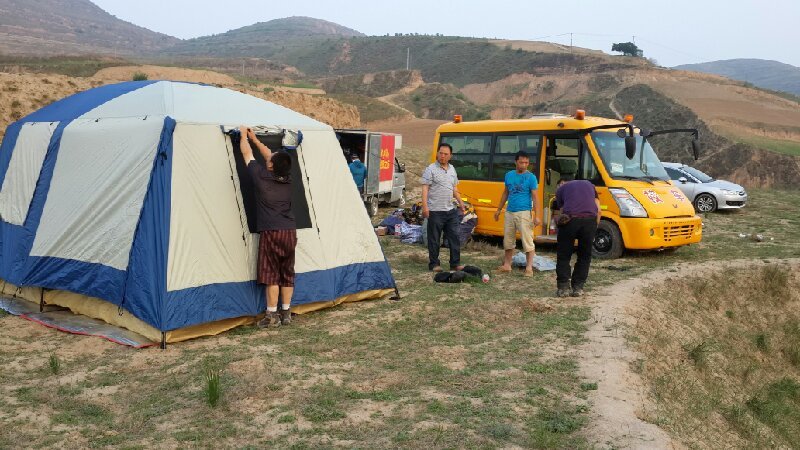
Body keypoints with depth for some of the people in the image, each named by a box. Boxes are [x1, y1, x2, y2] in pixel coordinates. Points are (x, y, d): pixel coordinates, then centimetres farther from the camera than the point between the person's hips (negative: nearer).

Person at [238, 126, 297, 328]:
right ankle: (286, 313, 18)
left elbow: (247, 154, 7)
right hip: (290, 232, 6)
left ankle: (272, 315, 4)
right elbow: (269, 155, 22)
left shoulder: (262, 177, -8)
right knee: (287, 273, 11)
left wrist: (244, 135, 23)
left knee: (271, 274, 1)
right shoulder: (287, 179, 6)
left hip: (271, 233, -5)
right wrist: (254, 139, 32)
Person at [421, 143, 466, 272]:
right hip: (435, 211, -6)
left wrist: (460, 202, 17)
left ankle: (455, 263, 15)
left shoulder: (452, 169, 14)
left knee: (454, 237, 8)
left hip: (450, 210, 6)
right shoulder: (431, 169, -7)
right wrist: (425, 206, -21)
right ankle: (434, 264, 11)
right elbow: (425, 189, -12)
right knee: (434, 239, 2)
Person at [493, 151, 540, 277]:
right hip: (509, 212, 5)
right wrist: (499, 210, 20)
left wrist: (536, 215, -13)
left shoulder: (531, 177, -5)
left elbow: (534, 197, -7)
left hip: (524, 213, -5)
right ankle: (507, 265, 23)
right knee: (508, 240, 12)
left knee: (527, 241, -6)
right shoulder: (509, 175, 9)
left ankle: (529, 267, -1)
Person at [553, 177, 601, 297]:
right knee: (584, 256, 16)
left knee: (563, 256, 12)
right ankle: (578, 288, 17)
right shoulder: (589, 185, 31)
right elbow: (598, 210, 21)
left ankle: (563, 287, 10)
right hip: (590, 220, 2)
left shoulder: (561, 189, 24)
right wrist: (594, 229, 25)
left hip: (570, 220, -2)